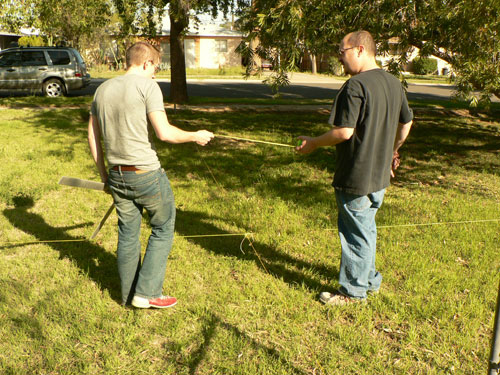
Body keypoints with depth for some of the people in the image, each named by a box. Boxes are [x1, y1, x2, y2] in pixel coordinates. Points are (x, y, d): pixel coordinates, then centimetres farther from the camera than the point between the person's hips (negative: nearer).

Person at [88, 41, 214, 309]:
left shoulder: (102, 89, 10)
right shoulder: (146, 85, -10)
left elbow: (92, 136, 13)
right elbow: (164, 133, -20)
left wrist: (103, 173, 21)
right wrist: (195, 136, -3)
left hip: (117, 176, 7)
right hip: (147, 174, -6)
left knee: (127, 234, 18)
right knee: (162, 229, 11)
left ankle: (128, 294, 30)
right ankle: (147, 292, 12)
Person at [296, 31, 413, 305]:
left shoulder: (356, 85, -20)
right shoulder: (394, 83, 8)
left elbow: (344, 132, -24)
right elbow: (406, 123, 17)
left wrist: (313, 144, -8)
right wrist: (392, 150, 31)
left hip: (356, 177, -9)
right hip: (380, 174, 9)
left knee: (356, 233, 4)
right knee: (366, 229, 22)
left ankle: (353, 291, 18)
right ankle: (369, 280, 36)